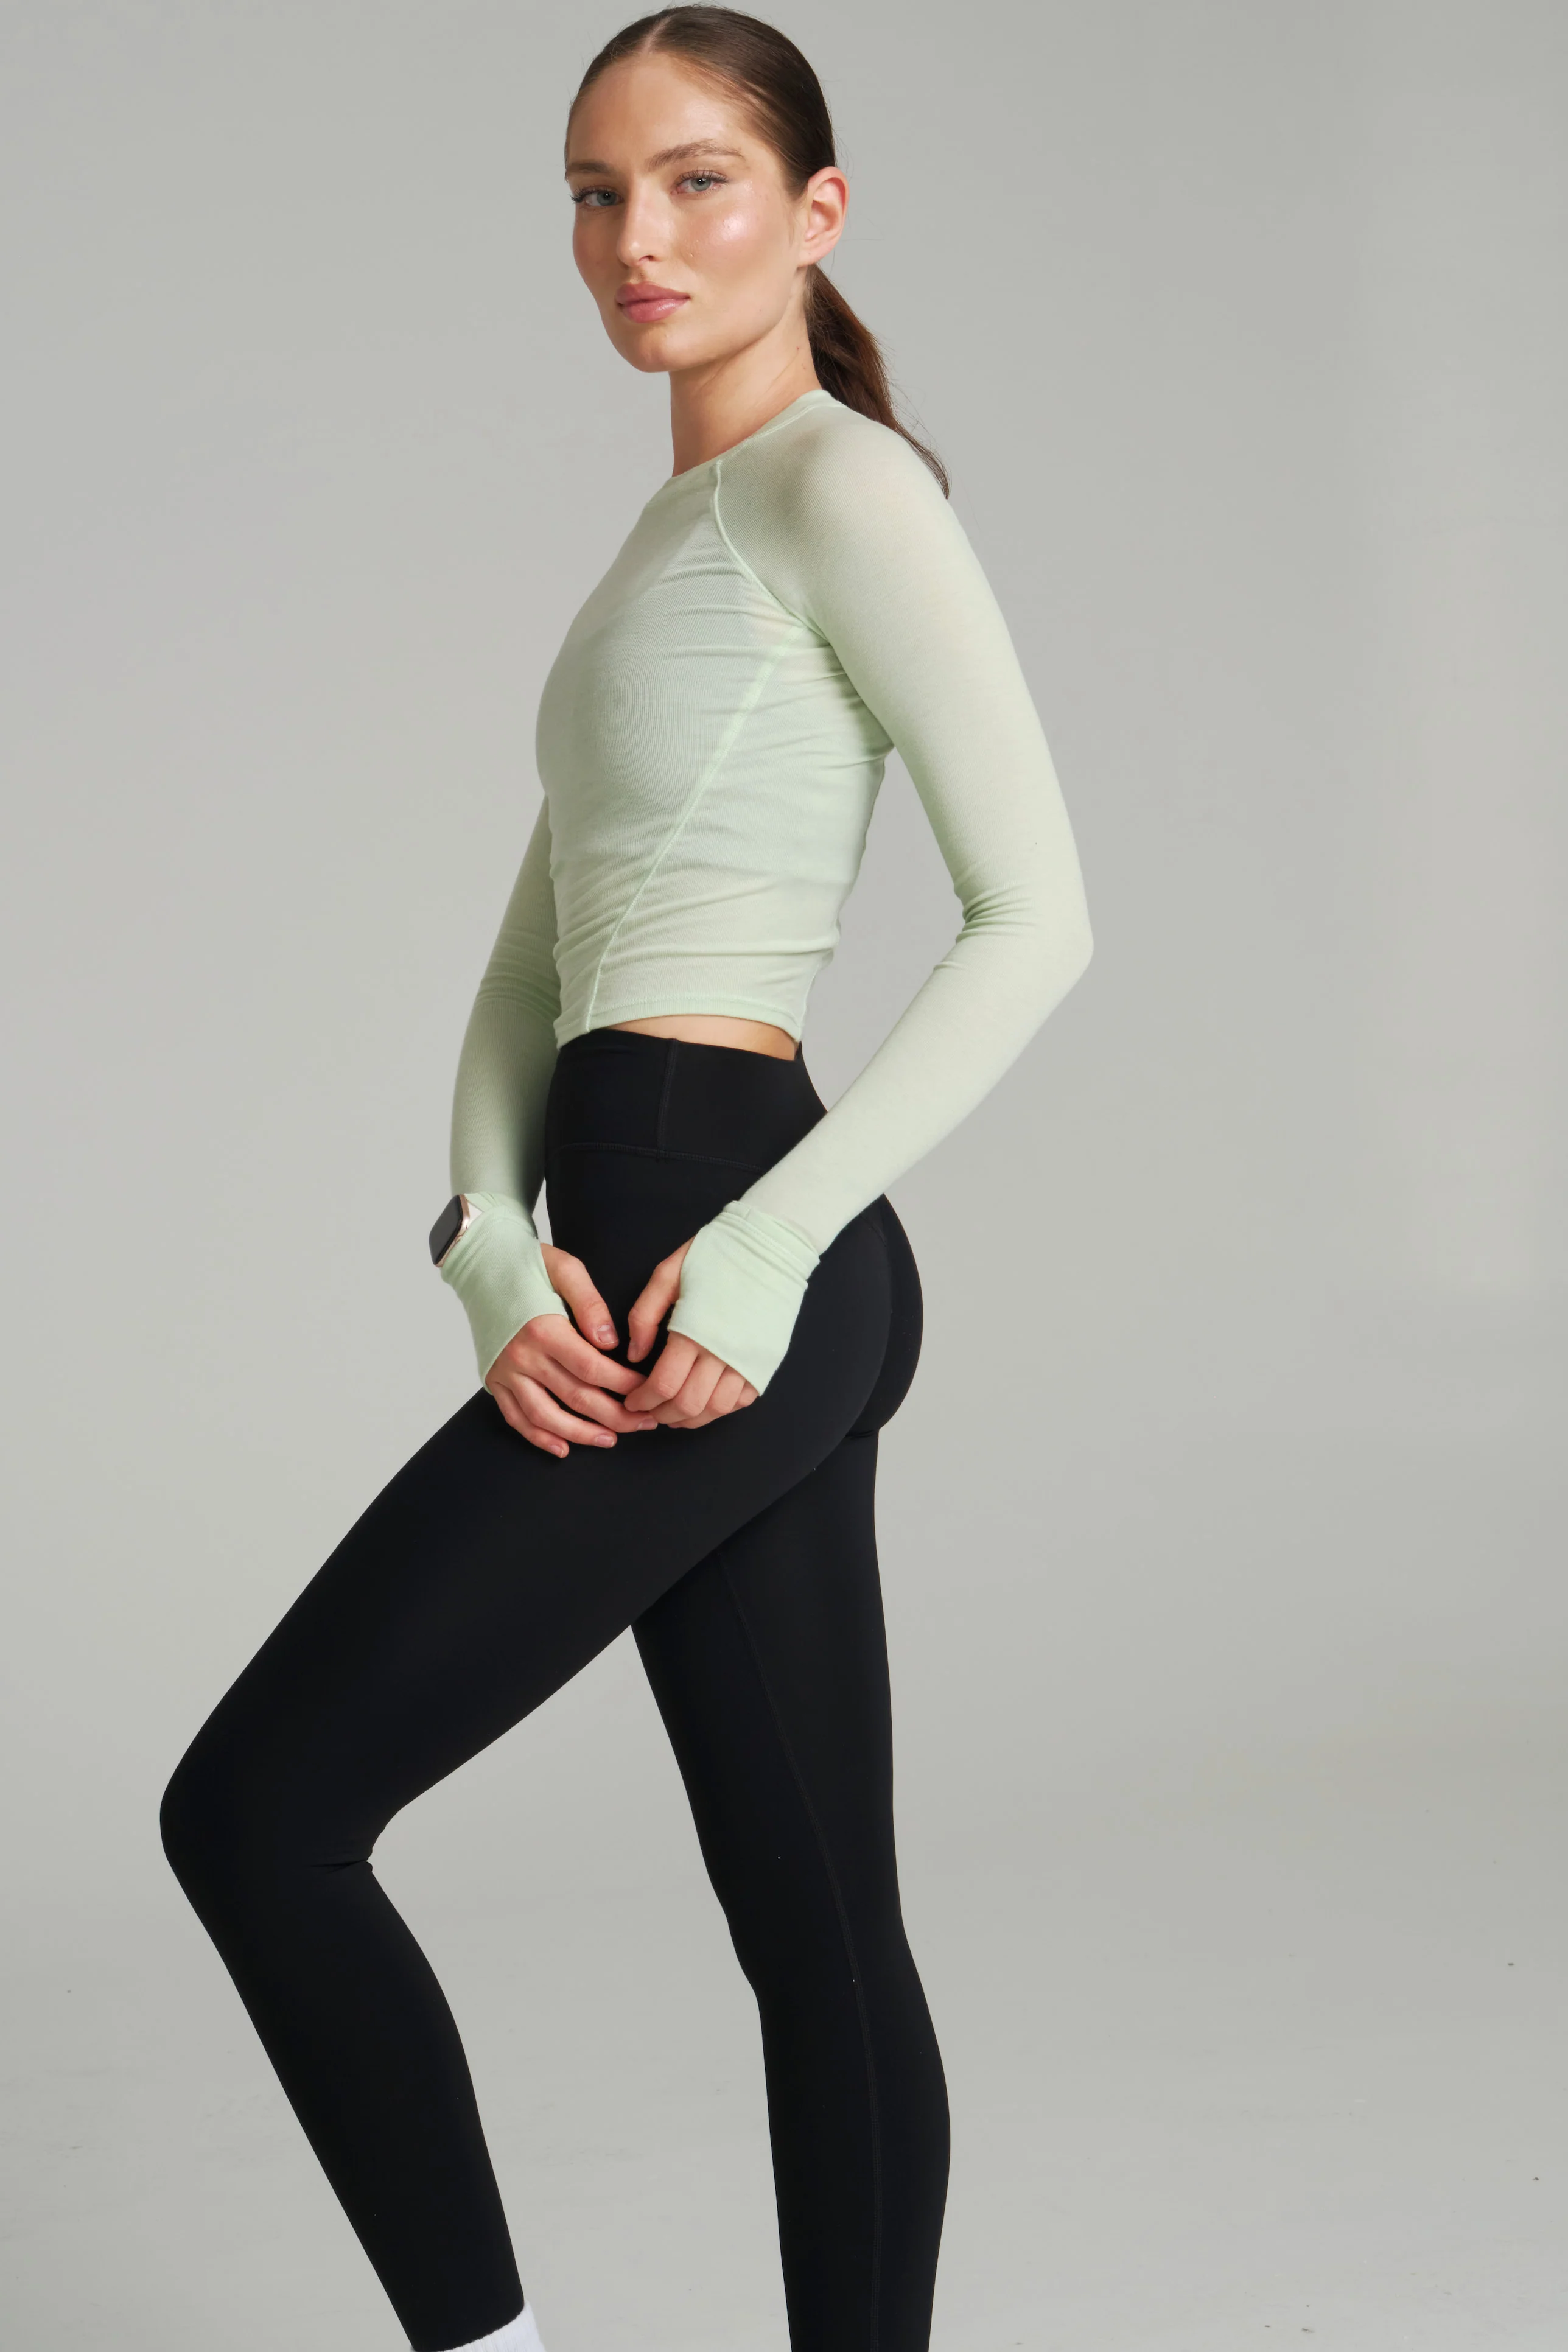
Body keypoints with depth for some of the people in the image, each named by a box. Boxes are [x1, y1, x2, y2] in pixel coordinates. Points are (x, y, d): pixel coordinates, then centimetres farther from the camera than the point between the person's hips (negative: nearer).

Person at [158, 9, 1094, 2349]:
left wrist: (758, 1252, -18)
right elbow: (533, 954, 15)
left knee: (256, 1810, -4)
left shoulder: (843, 490, -6)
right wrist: (494, 1243, -2)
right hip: (630, 1276, 9)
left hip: (735, 1255, -9)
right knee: (820, 1934, 11)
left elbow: (1037, 914, -14)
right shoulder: (676, 527, 21)